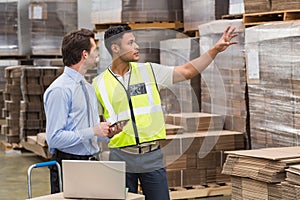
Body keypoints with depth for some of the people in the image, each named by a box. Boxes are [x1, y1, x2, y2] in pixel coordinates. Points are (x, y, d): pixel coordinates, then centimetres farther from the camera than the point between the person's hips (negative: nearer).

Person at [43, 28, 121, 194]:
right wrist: (92, 131, -20)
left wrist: (106, 133, 0)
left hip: (92, 163, 8)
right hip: (67, 167, -7)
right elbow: (54, 138, -19)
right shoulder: (59, 90, -14)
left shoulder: (88, 88, 14)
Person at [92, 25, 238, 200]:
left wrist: (216, 49, -2)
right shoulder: (99, 83, 1)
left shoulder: (149, 71, 5)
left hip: (153, 156, 1)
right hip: (121, 158, -1)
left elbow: (187, 71, 4)